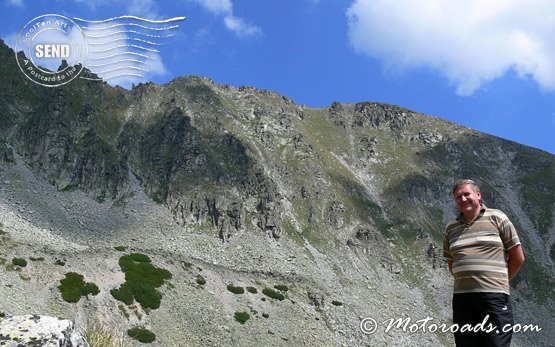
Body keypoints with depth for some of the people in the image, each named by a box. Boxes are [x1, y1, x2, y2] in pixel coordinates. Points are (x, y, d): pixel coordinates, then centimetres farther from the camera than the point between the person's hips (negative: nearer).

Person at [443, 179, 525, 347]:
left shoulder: (496, 218, 2)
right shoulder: (451, 229, 13)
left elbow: (518, 257, 4)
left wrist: (499, 281, 11)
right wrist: (466, 282, 12)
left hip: (494, 297, -4)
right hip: (462, 298, 4)